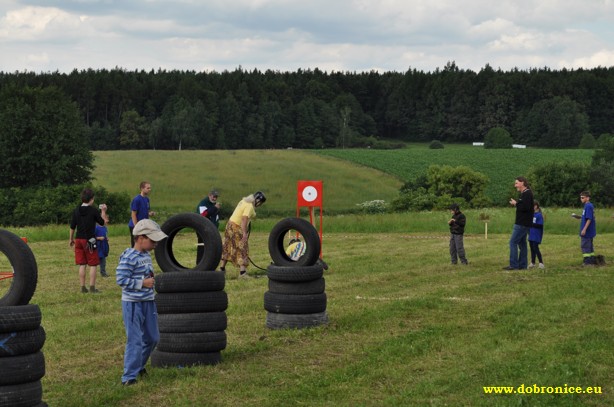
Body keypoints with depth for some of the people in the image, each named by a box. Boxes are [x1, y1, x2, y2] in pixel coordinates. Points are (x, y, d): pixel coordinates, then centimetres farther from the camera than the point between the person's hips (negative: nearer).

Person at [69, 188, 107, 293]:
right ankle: (92, 287, 1)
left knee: (82, 265, 9)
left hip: (79, 239, 4)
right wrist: (103, 211, 16)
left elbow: (72, 226, 7)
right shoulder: (93, 210, -10)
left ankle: (83, 287, 10)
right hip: (90, 240, -4)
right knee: (93, 265, 3)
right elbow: (102, 222, 2)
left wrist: (71, 239, 18)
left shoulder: (76, 210, 2)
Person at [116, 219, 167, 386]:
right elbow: (121, 279, -22)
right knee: (135, 340, -6)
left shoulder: (146, 255, 9)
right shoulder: (129, 258, -18)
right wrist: (143, 283, -19)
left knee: (152, 338, 17)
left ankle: (139, 365, 36)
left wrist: (151, 280, 4)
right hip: (133, 303, -9)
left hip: (148, 302, 9)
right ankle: (129, 377, 1)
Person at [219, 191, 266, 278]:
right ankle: (242, 272, -17)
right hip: (236, 228, -10)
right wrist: (244, 233, -33)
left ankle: (222, 268, 24)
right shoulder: (250, 206, -18)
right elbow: (244, 219, -28)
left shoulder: (244, 201, 11)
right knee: (242, 249, -10)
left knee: (227, 247, 16)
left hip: (231, 224, 10)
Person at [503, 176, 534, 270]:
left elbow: (525, 207, -26)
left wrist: (516, 204, -14)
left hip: (522, 223, -11)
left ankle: (513, 265, -11)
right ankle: (522, 265, 15)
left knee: (513, 242, -10)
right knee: (522, 243, 12)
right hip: (522, 223, 11)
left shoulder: (527, 194, -15)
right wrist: (516, 203, 5)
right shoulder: (524, 194, 18)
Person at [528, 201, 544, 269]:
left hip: (536, 236, -8)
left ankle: (541, 263, -4)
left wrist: (531, 224, -20)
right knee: (532, 248, 11)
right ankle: (532, 263, 19)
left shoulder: (539, 215, -14)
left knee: (535, 248, -9)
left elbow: (540, 226, -18)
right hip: (531, 235, 8)